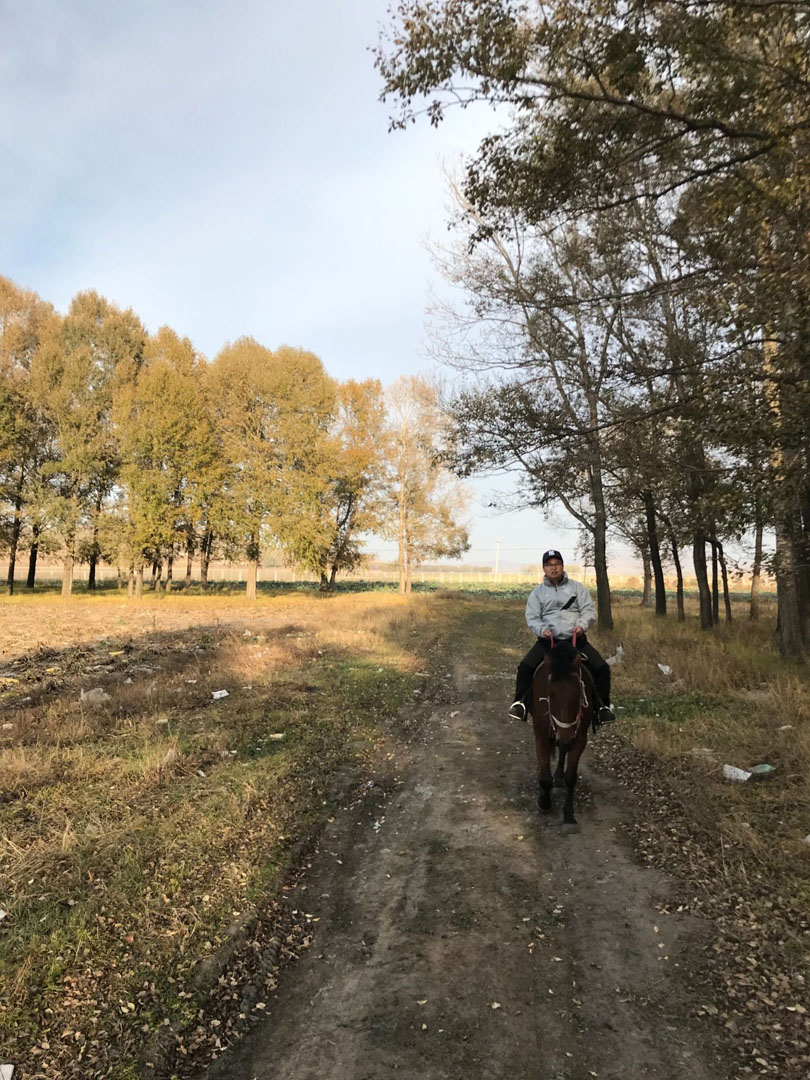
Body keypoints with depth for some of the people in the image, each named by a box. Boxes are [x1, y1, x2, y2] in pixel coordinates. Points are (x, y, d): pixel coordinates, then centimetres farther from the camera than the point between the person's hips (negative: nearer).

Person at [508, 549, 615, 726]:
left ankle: (603, 706, 6)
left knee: (601, 668, -14)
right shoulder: (537, 592, 8)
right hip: (548, 640, 0)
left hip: (576, 639, 0)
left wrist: (582, 625, -18)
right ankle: (520, 702, -4)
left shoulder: (577, 587, 8)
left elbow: (589, 610, 2)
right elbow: (532, 617, 3)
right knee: (525, 667, -21)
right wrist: (542, 630, -17)